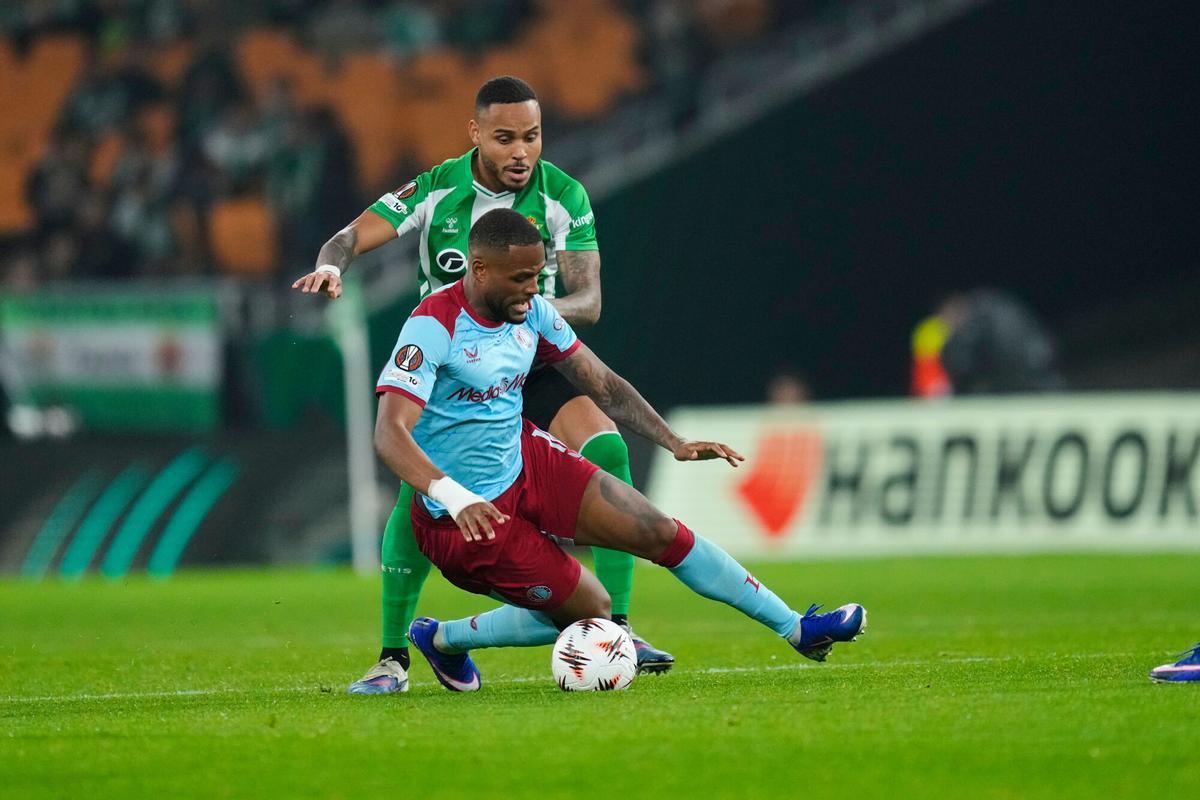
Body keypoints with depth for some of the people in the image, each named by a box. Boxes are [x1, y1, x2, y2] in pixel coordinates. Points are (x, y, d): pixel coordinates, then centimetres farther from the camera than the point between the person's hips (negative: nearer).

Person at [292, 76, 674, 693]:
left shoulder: (564, 196, -9)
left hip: (535, 364, 1)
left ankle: (617, 629, -17)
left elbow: (588, 302, -11)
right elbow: (353, 236, -10)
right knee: (418, 493, -21)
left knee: (607, 451, -23)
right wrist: (330, 267, -35)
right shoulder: (435, 191, -10)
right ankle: (393, 658, -8)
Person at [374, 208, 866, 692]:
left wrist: (674, 443, -5)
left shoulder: (532, 312, -2)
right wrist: (454, 497, -49)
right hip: (472, 514, -7)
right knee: (592, 612, 0)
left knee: (662, 533, -3)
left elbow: (603, 386, 8)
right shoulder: (434, 326, -24)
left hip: (529, 461, 7)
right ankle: (443, 639, 17)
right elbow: (389, 435, -33)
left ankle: (797, 629, 8)